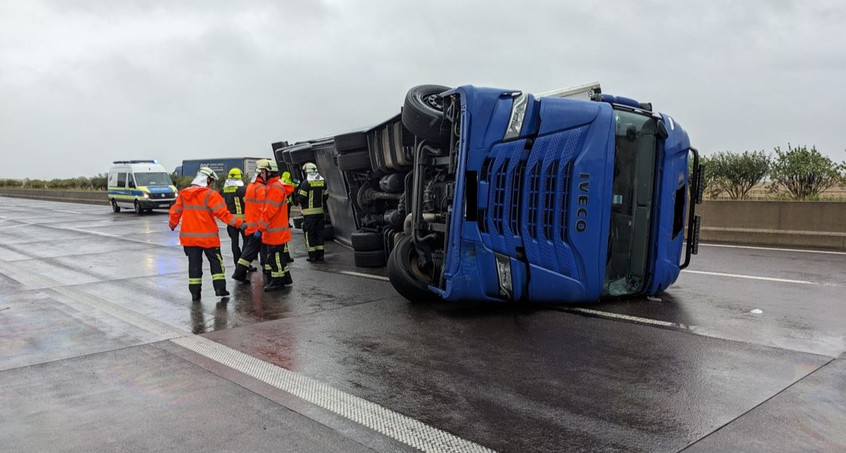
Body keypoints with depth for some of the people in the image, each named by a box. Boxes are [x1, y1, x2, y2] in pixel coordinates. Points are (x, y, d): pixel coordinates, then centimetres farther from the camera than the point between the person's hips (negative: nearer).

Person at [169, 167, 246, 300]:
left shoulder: (183, 194, 4)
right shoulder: (211, 195, -13)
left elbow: (175, 212, 12)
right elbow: (223, 213, -19)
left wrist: (172, 224, 30)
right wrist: (238, 223, -18)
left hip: (189, 236, 4)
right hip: (208, 237, -4)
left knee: (194, 263, 11)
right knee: (216, 261, 9)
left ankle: (195, 292, 10)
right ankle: (219, 288, 3)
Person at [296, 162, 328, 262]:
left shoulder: (306, 183, -12)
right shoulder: (323, 182, 6)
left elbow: (301, 199, -13)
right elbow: (325, 196, 11)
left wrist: (298, 192, 7)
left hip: (309, 212, -5)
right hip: (320, 211, 5)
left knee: (309, 233, 2)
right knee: (319, 232, 12)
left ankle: (312, 255, 1)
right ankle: (320, 254, 14)